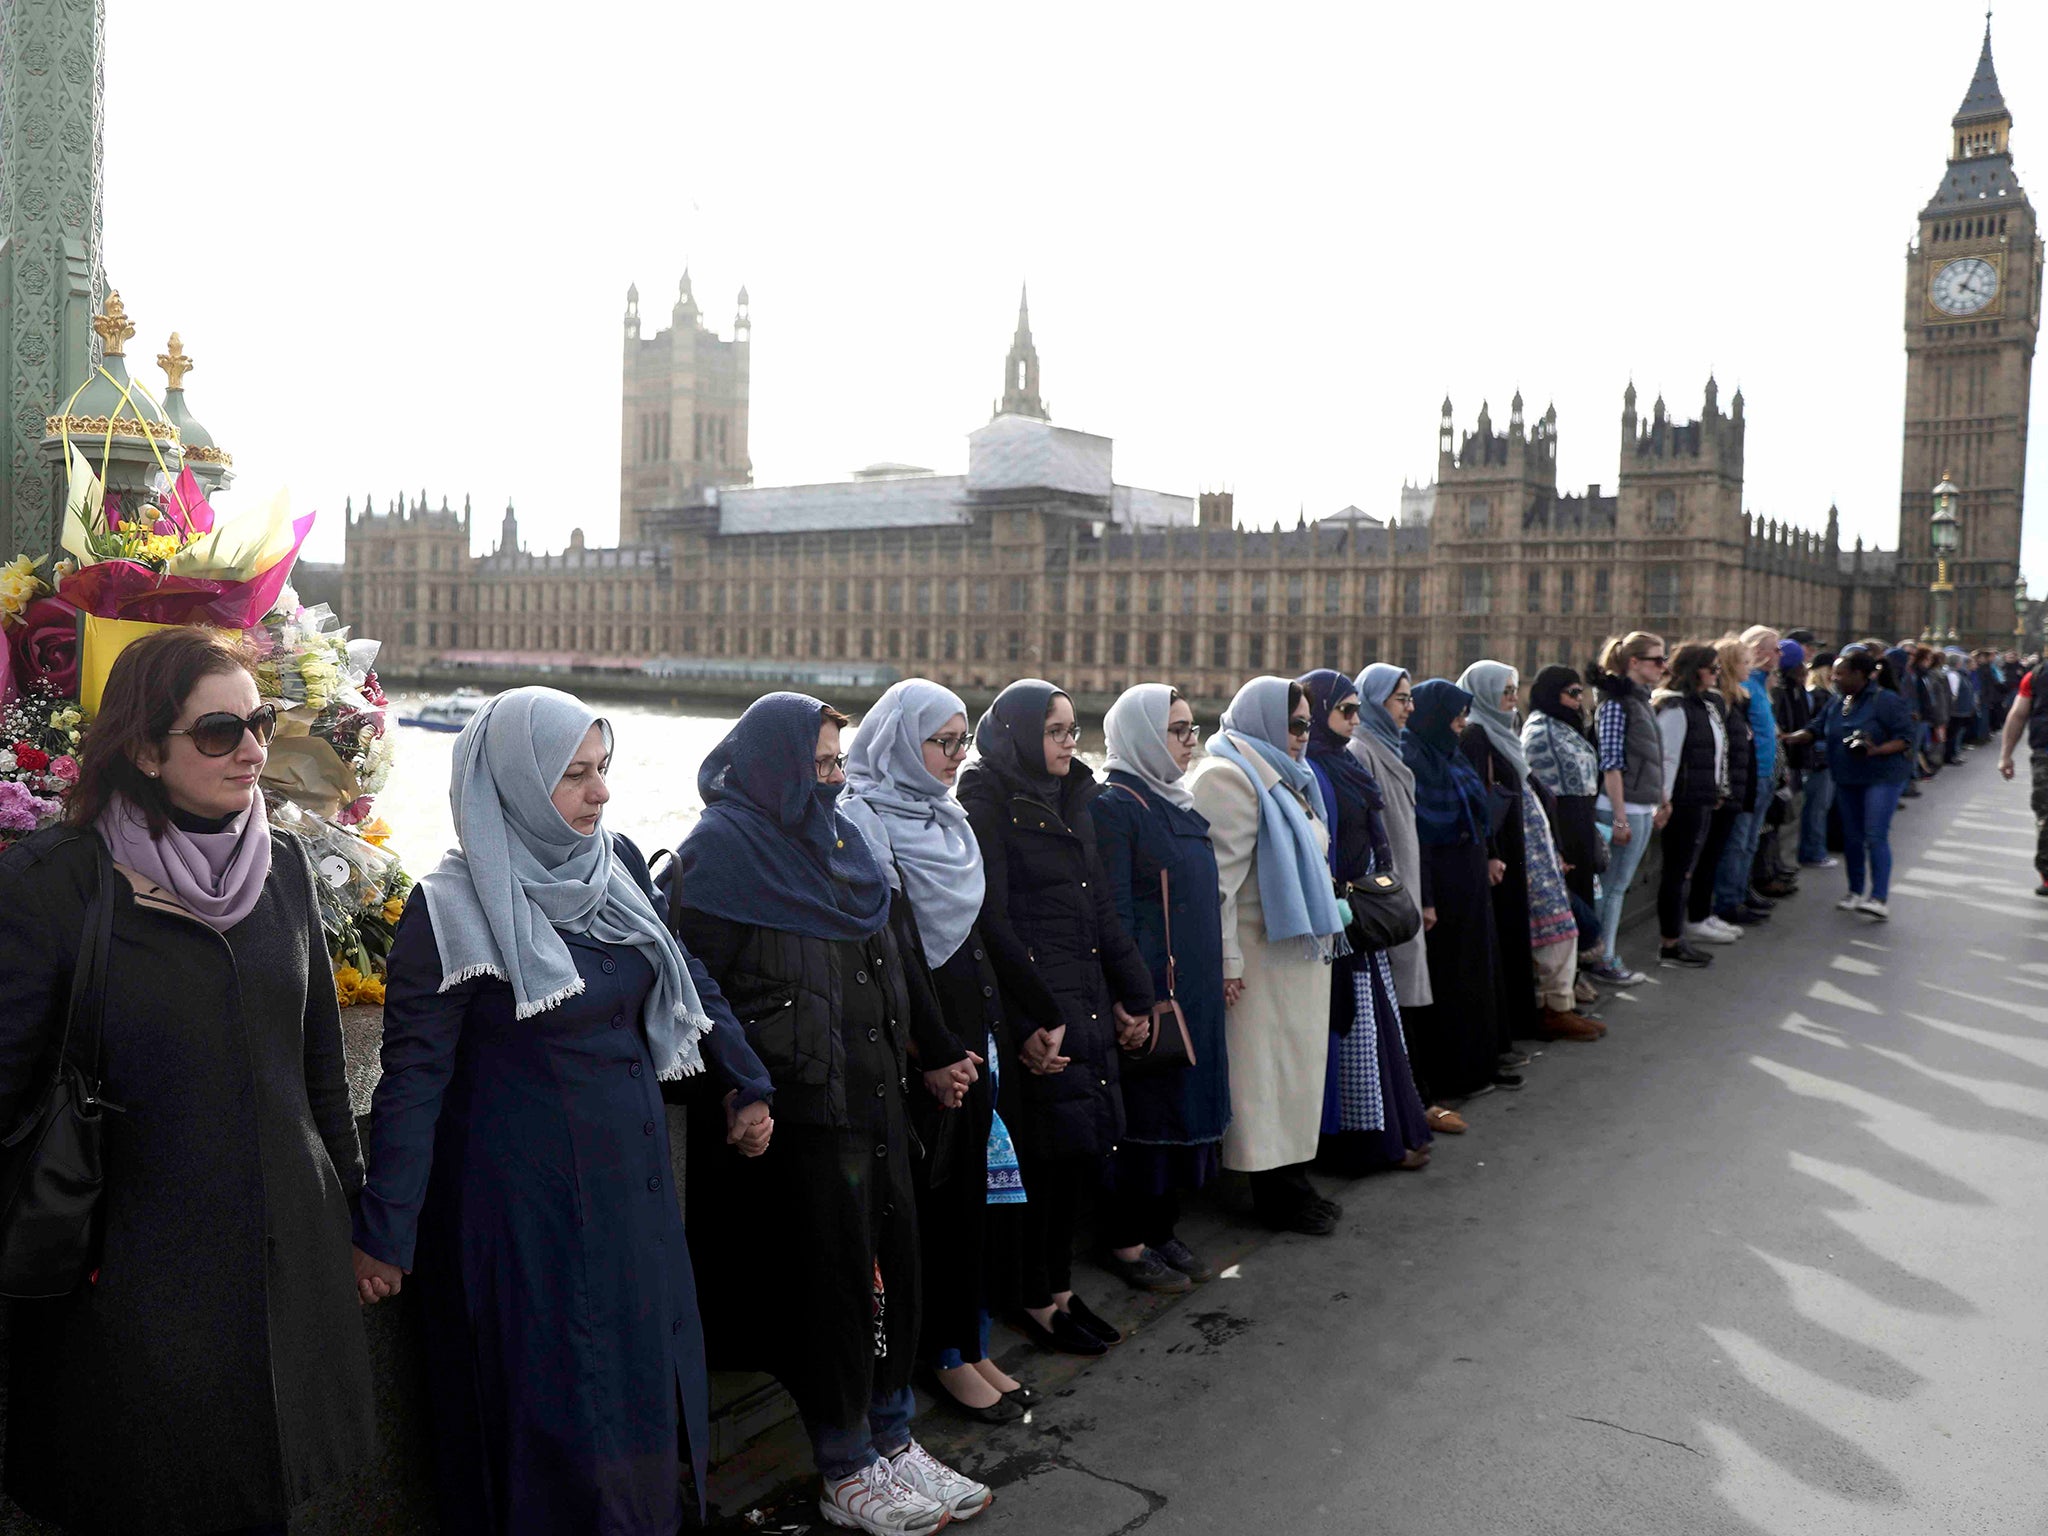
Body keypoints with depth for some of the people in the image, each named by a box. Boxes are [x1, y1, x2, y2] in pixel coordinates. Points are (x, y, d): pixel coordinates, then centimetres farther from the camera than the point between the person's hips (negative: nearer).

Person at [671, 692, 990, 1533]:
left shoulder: (839, 835, 11)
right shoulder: (721, 849, -11)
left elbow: (886, 956, 17)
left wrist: (931, 1053, 14)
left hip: (873, 1092, 7)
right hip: (798, 1107, -7)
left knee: (893, 1256, 11)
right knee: (831, 1273, 2)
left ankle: (891, 1440, 27)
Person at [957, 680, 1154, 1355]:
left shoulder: (1071, 800, 15)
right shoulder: (988, 805, -9)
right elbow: (993, 918, -15)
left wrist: (1131, 993, 12)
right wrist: (1035, 1017, -19)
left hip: (1087, 997, 8)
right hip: (1033, 1001, -8)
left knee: (1080, 1147, 10)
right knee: (1052, 1148, -2)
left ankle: (1059, 1286, 23)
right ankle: (1037, 1303, 13)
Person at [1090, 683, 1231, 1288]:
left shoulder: (1177, 802, 14)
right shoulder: (1115, 806, -13)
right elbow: (1113, 914, -17)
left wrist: (1217, 974, 17)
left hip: (1195, 988, 9)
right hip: (1149, 986, -9)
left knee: (1185, 1102, 14)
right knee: (1144, 1108, 0)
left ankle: (1161, 1230, 26)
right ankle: (1125, 1243, 14)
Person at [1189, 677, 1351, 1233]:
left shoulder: (1282, 777, 17)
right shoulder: (1229, 776, -14)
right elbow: (1220, 877, -21)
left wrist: (1324, 931, 22)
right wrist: (1226, 962, -24)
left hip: (1299, 952, 10)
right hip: (1262, 953, -10)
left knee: (1294, 1066, 14)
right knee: (1266, 1069, -2)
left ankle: (1291, 1181, 23)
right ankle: (1275, 1194, 8)